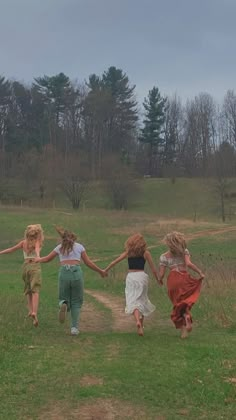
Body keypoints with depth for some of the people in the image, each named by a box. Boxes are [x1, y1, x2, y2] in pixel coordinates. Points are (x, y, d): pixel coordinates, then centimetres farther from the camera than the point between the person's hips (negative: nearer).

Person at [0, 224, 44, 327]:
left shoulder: (24, 243, 11)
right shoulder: (37, 242, 2)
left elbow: (11, 249, 15)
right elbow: (37, 249, -17)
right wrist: (38, 257, -33)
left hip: (25, 266, 4)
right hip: (35, 266, -4)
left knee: (28, 290, 21)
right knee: (35, 291, -10)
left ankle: (30, 310, 8)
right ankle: (34, 312, -26)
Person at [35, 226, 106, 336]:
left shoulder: (60, 247, 16)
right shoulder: (79, 247, 13)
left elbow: (47, 259, 25)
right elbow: (89, 263, 14)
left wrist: (38, 259, 46)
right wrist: (101, 271, 25)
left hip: (64, 273, 1)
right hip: (76, 272, -1)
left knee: (64, 298, 18)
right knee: (76, 302, 11)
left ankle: (63, 305, -20)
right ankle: (74, 328, 0)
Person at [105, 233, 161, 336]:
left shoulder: (128, 252, 9)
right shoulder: (145, 253, 6)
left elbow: (114, 262, 10)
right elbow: (153, 269, 4)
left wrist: (105, 270, 22)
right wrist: (158, 279, 17)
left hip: (131, 277, -1)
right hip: (142, 276, 1)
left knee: (133, 301, -7)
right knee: (142, 300, 18)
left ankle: (138, 321, -33)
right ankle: (141, 325, 23)